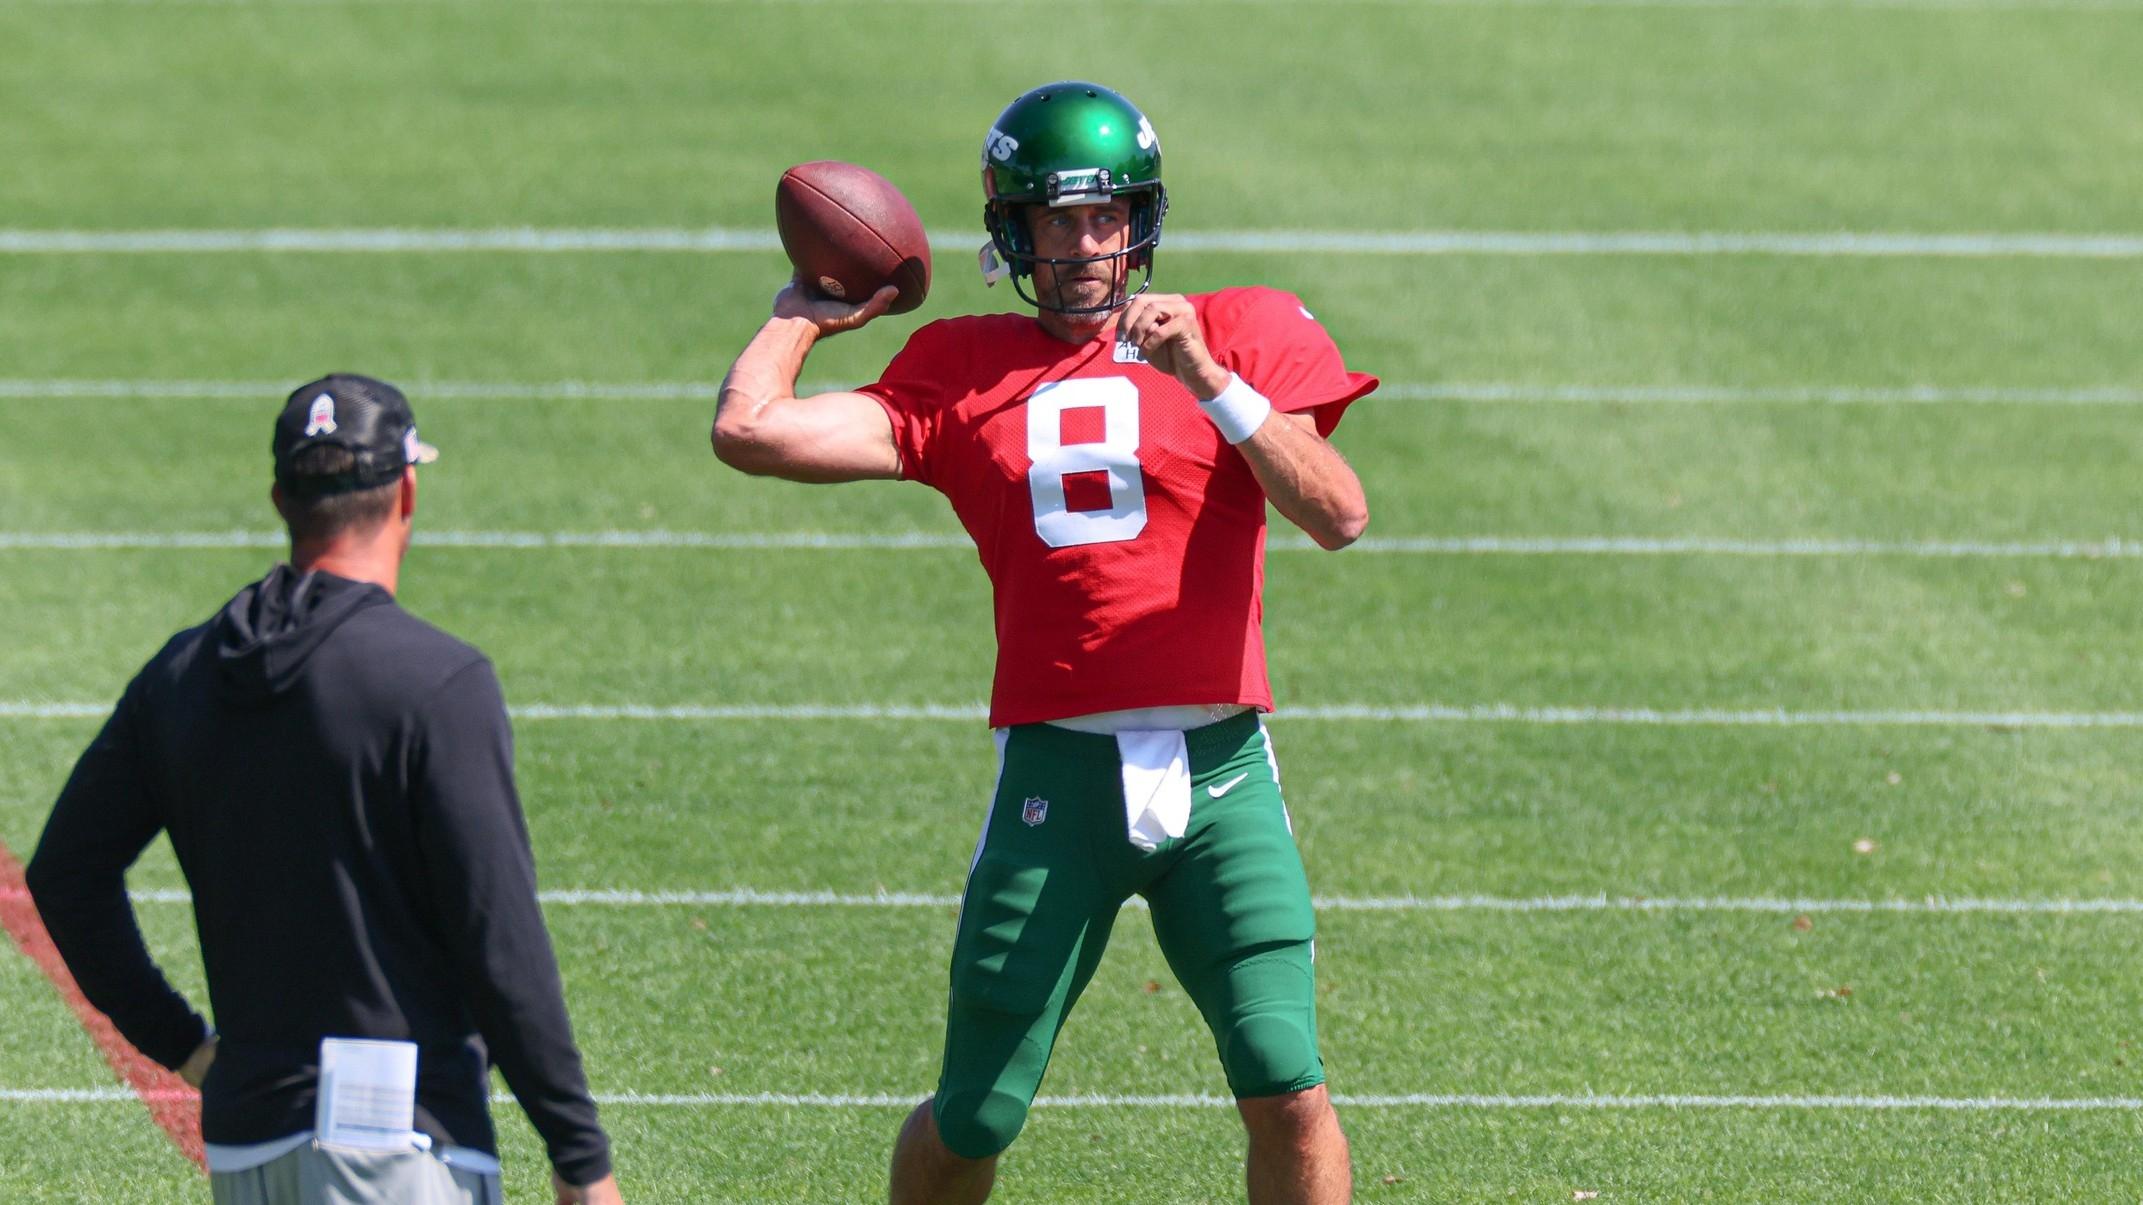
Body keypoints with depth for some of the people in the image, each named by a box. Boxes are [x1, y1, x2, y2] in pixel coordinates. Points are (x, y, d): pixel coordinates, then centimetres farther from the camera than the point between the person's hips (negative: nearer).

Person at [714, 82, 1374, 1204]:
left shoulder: (1239, 338, 7)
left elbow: (1338, 515, -9)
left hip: (1218, 766, -1)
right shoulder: (964, 374, 10)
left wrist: (1209, 381, -17)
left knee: (1288, 1095, -12)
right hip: (1055, 772, 1)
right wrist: (802, 316, 19)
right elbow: (748, 430, 4)